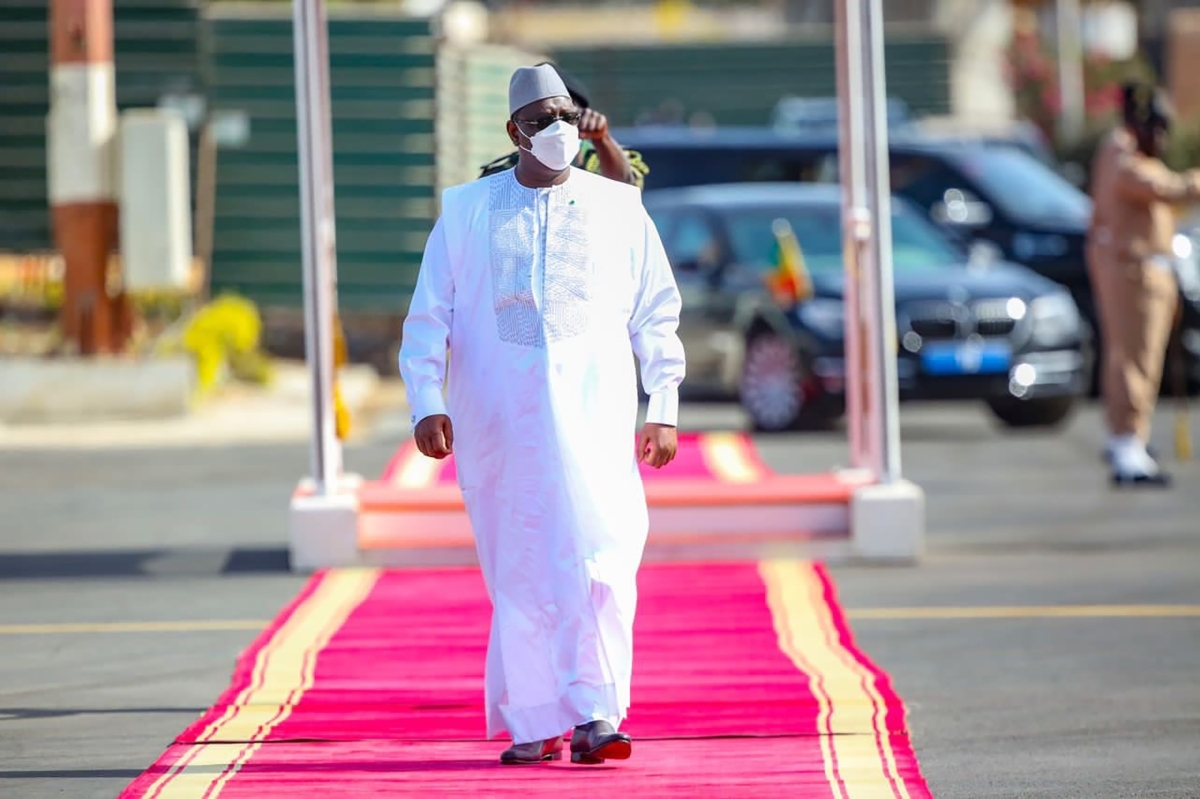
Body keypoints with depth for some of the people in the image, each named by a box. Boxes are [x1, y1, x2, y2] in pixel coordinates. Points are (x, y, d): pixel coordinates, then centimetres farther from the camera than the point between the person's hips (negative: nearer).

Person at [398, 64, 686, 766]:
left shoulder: (619, 209, 11)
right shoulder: (466, 211, 9)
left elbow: (657, 315, 14)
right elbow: (428, 318, 9)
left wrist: (663, 410, 8)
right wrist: (427, 403, -3)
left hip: (594, 410, 0)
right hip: (499, 416, 0)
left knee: (601, 561, -15)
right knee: (519, 573, 0)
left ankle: (593, 716, -17)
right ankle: (534, 726, 5)